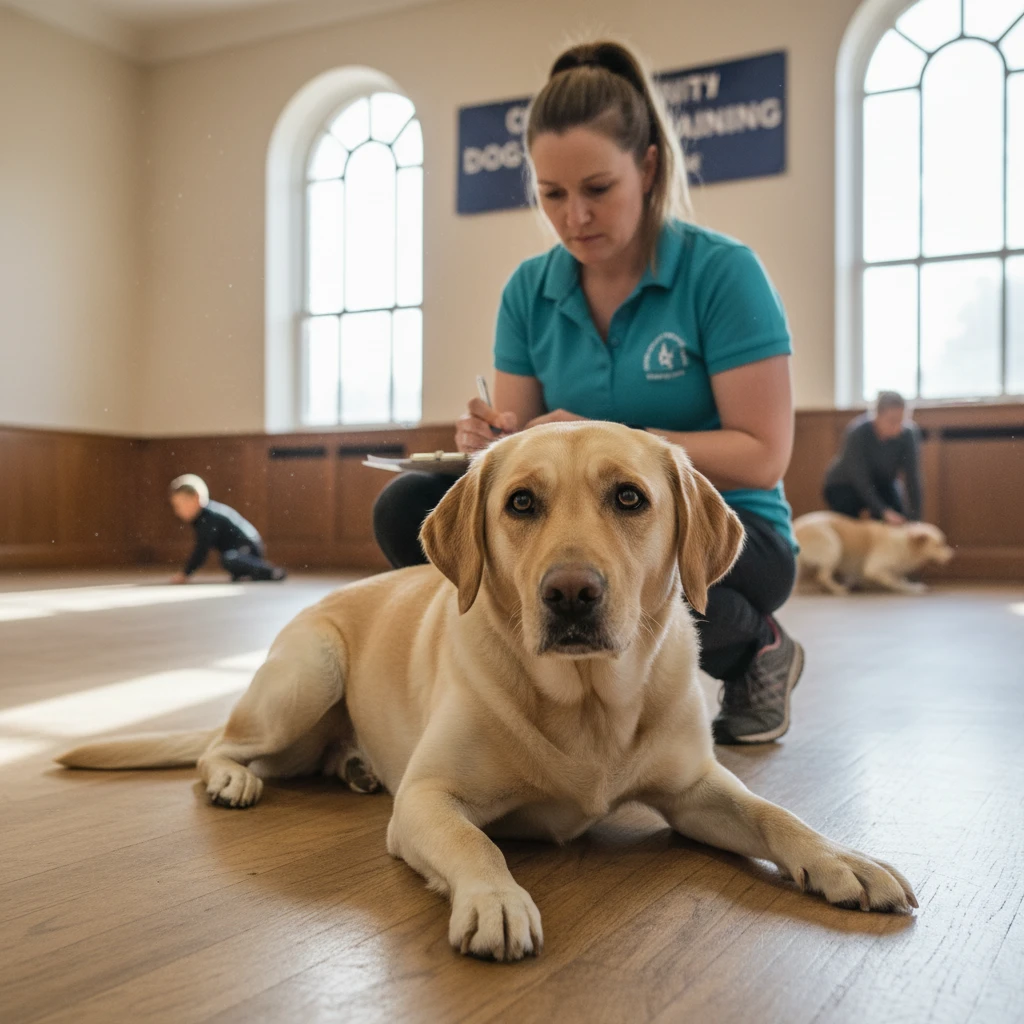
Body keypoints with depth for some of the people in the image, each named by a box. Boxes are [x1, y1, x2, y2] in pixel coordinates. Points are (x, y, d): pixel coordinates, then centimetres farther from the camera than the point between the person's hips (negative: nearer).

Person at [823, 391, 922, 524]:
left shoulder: (908, 434, -22)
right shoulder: (857, 432, -31)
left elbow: (912, 478, -22)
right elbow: (860, 479, -33)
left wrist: (915, 517, -30)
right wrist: (884, 512, -43)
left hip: (882, 485, 4)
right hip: (844, 486, -3)